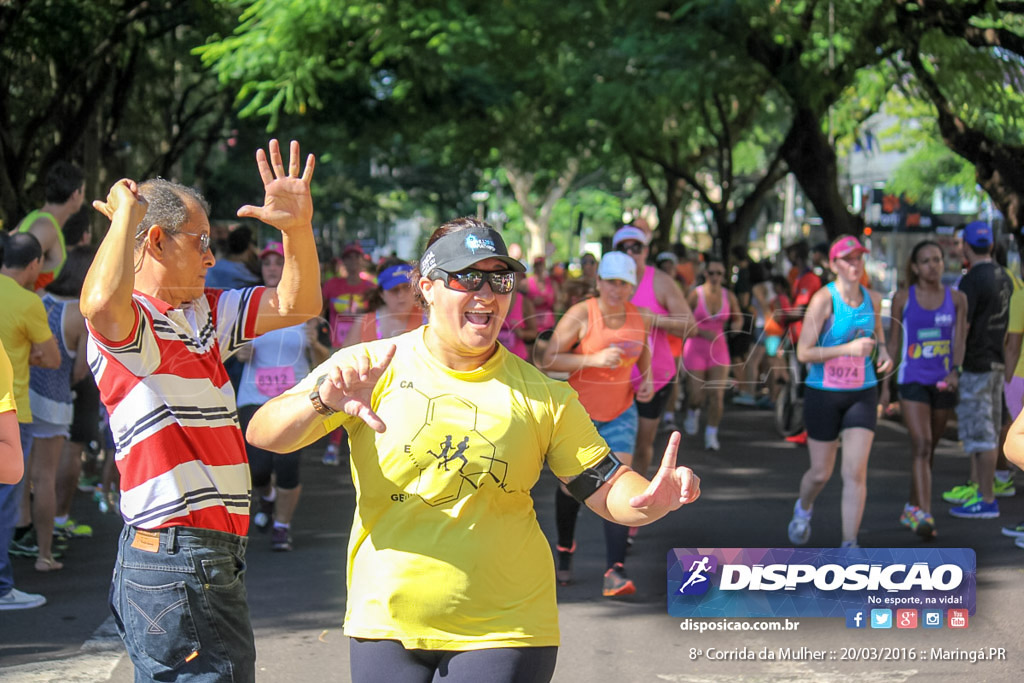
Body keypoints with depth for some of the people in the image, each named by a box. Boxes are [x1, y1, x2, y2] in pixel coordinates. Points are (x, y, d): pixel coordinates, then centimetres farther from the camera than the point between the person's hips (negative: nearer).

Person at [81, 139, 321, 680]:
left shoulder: (208, 314, 18)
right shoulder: (127, 324, -11)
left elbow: (297, 306, 19)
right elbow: (100, 303, -35)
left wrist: (298, 228, 2)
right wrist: (126, 212, -19)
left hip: (213, 556, 10)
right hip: (173, 564, -10)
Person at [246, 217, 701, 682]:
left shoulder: (541, 395, 2)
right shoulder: (373, 368, -2)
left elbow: (607, 488, 2)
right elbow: (262, 435, -8)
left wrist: (652, 498, -21)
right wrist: (323, 402, -28)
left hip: (503, 629, 0)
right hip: (385, 624, 0)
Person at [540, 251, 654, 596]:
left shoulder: (640, 318, -3)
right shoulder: (581, 315, -16)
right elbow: (549, 360, -20)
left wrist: (647, 377, 1)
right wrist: (594, 359, -30)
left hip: (621, 413, 2)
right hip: (579, 412, -2)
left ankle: (615, 572, -18)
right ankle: (565, 548, 38)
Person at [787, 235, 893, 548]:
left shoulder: (872, 299, 2)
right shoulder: (824, 299, -14)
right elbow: (803, 352, -16)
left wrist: (884, 353, 1)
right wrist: (847, 348, -25)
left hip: (862, 393, 3)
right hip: (824, 393, -3)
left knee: (855, 472, -9)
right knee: (821, 472, 10)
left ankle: (849, 544, 0)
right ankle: (803, 509, 44)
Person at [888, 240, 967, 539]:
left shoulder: (956, 299, 5)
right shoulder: (903, 298, 1)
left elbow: (959, 340, -2)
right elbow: (894, 342, 6)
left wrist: (955, 371, -20)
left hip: (943, 382, 3)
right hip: (912, 379, -3)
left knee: (930, 447, 12)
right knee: (921, 445, -16)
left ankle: (911, 508, 29)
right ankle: (924, 515, -24)